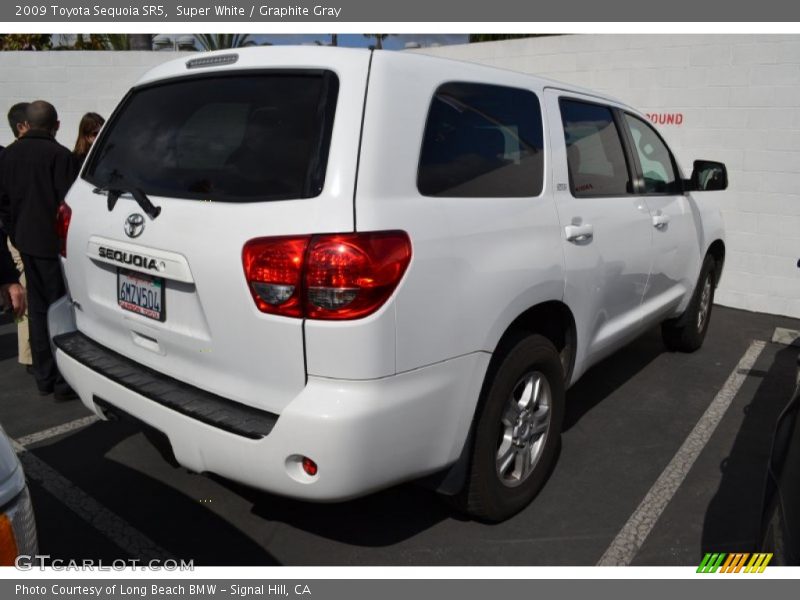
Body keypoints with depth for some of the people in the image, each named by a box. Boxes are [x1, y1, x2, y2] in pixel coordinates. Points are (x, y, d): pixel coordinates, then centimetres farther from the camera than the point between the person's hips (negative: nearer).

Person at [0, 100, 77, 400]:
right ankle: (63, 382, 4)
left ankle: (44, 378, 22)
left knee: (37, 309, 14)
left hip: (25, 242, 7)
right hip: (54, 243, -6)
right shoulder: (60, 155, -14)